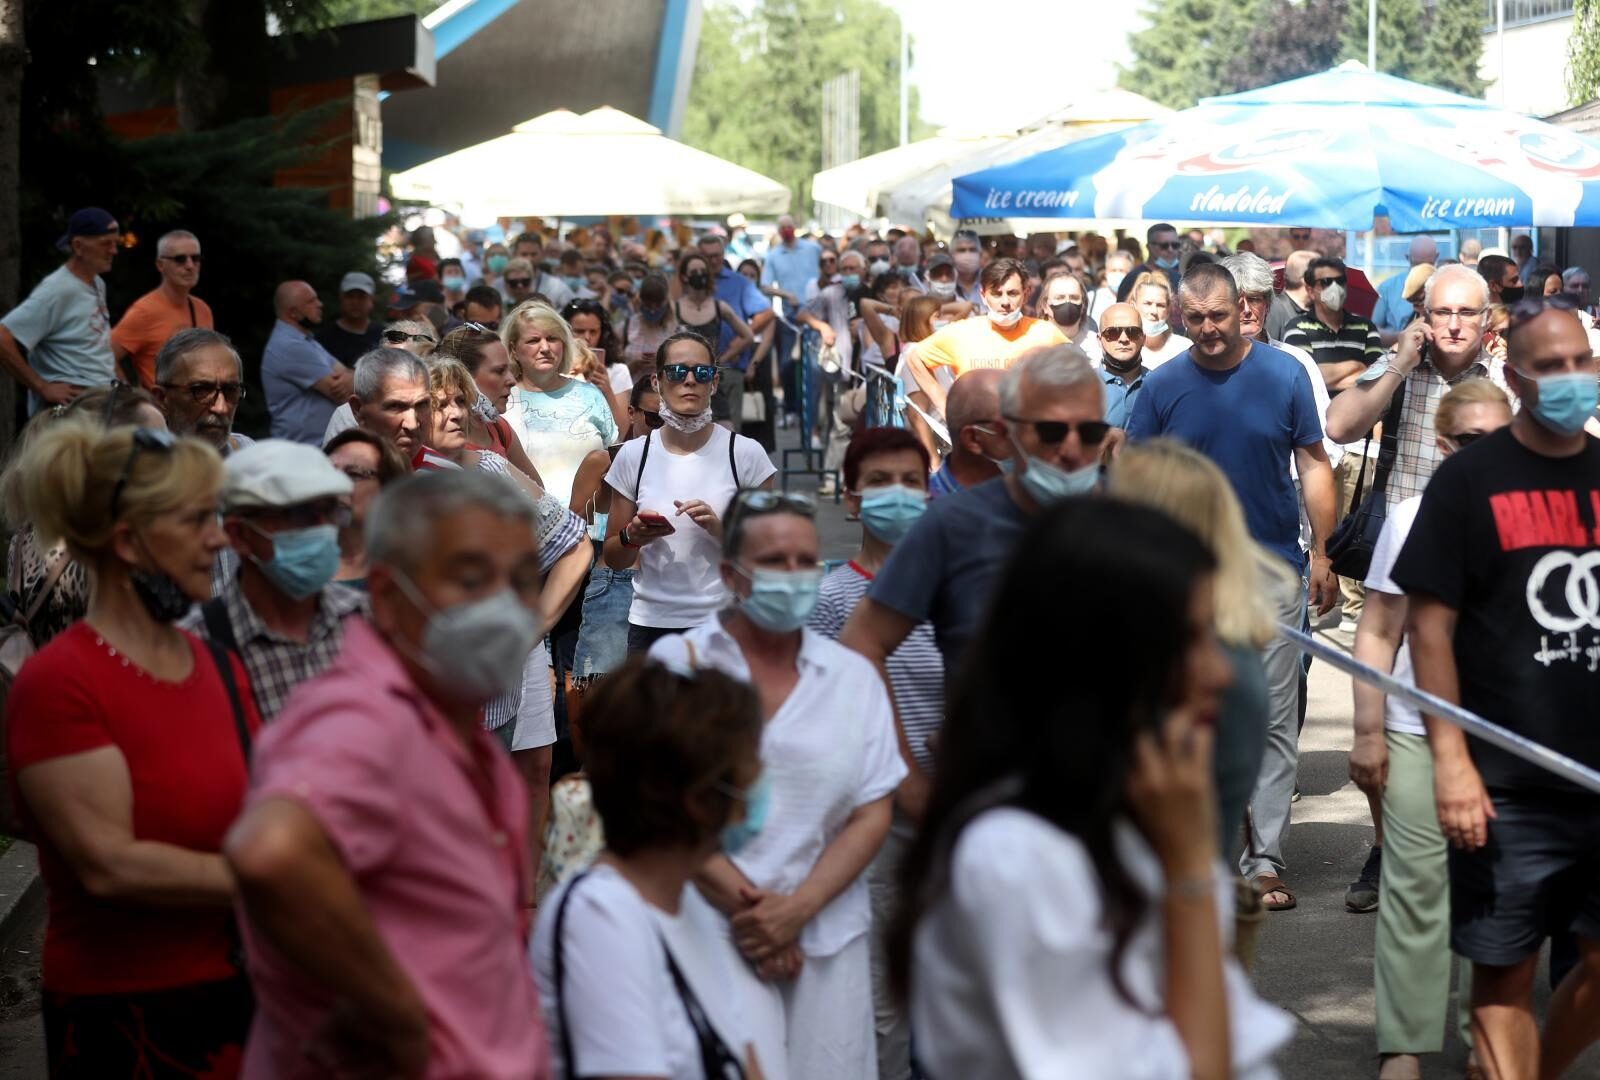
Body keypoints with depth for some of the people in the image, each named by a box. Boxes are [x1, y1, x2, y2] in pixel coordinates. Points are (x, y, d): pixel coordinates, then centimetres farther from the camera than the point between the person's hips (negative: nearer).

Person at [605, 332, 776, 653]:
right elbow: (613, 559, 9)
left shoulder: (745, 453, -2)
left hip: (724, 624, -1)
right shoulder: (633, 456, 3)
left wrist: (721, 529, -17)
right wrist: (632, 537, -12)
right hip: (650, 623, 2)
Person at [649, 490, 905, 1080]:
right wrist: (742, 901, -8)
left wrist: (798, 907, -7)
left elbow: (872, 815, 6)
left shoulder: (853, 676, 10)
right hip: (715, 929, -3)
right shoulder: (678, 662, 1)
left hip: (828, 934, 4)